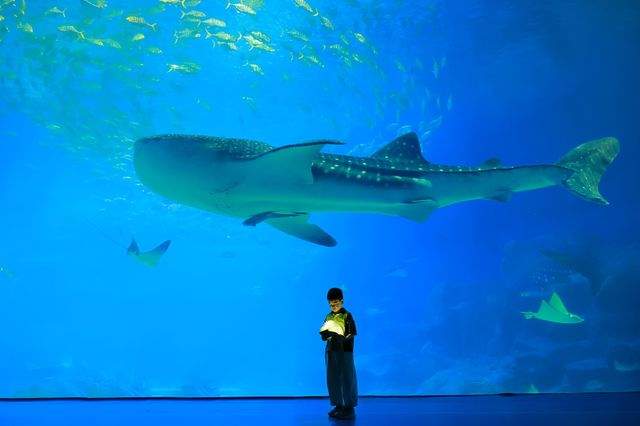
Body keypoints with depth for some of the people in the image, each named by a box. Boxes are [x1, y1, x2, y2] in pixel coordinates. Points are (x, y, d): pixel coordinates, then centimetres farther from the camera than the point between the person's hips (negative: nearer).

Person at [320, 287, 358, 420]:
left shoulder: (347, 316, -5)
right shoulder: (328, 317, 11)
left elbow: (351, 335, -9)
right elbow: (324, 333, 13)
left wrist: (339, 337, -25)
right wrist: (324, 334, -10)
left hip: (344, 351, -6)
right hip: (330, 351, 6)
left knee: (347, 379, -1)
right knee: (332, 379, 8)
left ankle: (349, 408, 6)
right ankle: (338, 406, 20)